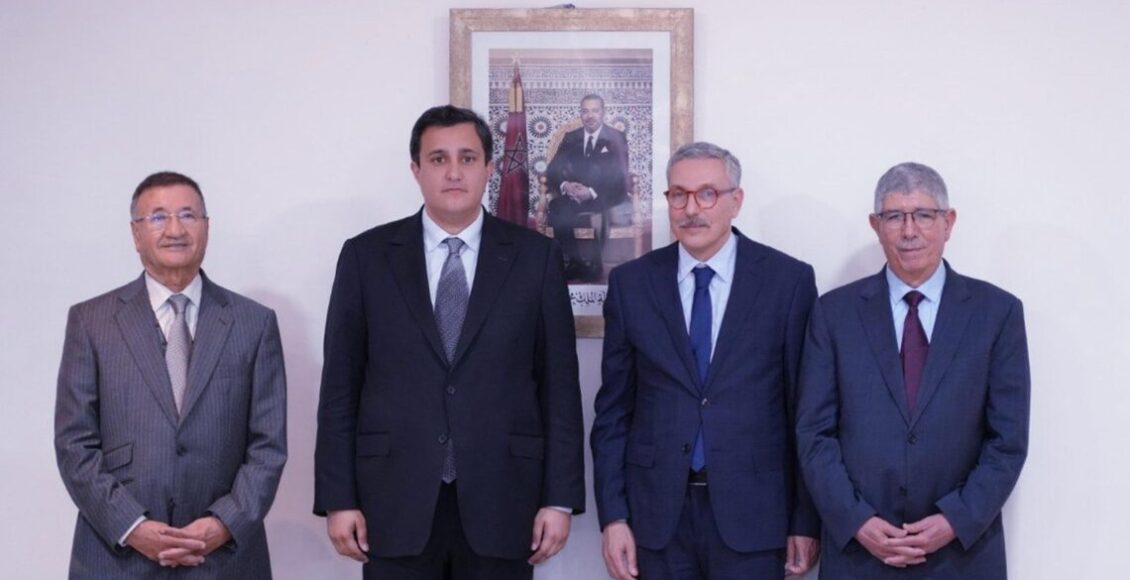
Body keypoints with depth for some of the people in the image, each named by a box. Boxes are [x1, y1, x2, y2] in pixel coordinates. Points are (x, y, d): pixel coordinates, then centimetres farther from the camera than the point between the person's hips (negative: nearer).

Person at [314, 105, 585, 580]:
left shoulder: (535, 256, 4)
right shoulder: (366, 256, 4)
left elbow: (559, 383, 2)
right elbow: (341, 386, 3)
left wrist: (559, 497, -2)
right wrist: (338, 498, -2)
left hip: (501, 499, 0)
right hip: (395, 500, 0)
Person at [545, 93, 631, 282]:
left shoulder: (616, 138, 4)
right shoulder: (570, 138, 14)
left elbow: (619, 177, -6)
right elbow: (552, 171, 8)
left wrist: (592, 193, -21)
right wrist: (565, 186, -15)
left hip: (605, 198, -3)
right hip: (573, 196, 3)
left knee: (598, 213, -35)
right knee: (555, 209, -29)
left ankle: (592, 265, -18)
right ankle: (571, 263, -19)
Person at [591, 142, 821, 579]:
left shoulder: (789, 280, -2)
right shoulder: (631, 283, 3)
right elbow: (613, 408, 5)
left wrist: (806, 520, -1)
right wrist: (613, 515, 0)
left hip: (752, 511, -1)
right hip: (658, 511, 2)